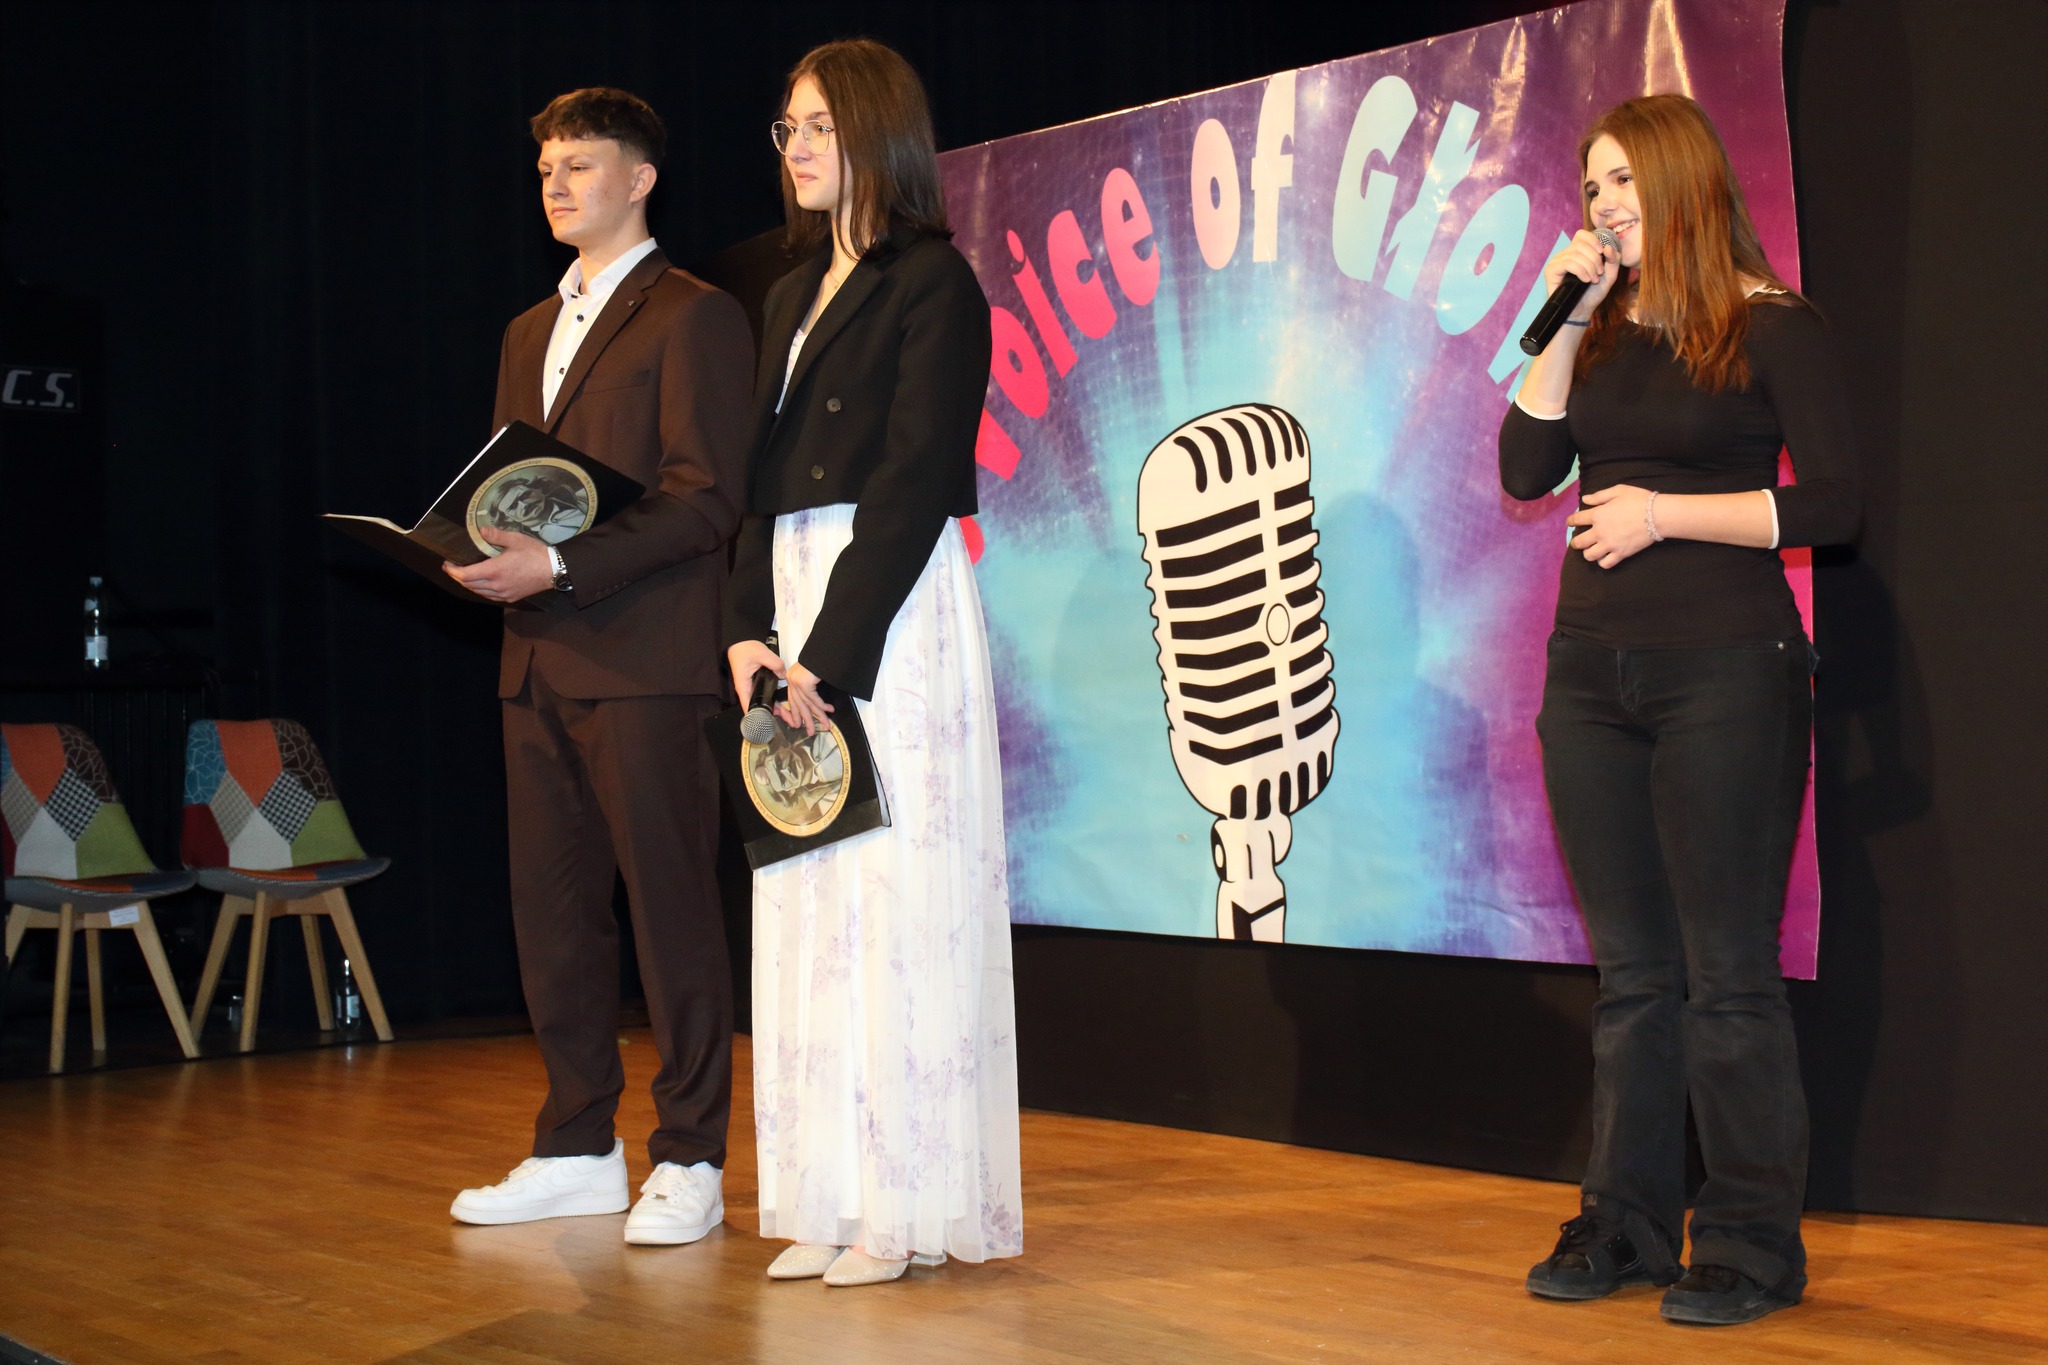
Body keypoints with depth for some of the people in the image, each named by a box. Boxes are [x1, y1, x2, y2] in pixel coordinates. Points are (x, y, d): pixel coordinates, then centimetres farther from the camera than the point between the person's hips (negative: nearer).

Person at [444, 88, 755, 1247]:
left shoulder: (694, 317, -3)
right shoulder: (530, 333, 22)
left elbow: (705, 498, -11)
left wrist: (560, 565, -18)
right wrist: (482, 553, 3)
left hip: (647, 661, -8)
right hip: (540, 661, 8)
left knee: (672, 906, -3)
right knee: (553, 910, 10)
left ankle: (690, 1163, 4)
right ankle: (579, 1150, 21)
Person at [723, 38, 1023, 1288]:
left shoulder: (933, 282, -5)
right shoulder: (794, 296, 19)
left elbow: (915, 481, -13)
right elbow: (766, 475, 16)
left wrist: (830, 655, -16)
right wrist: (750, 630, 2)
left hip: (895, 607, -8)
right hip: (795, 598, 8)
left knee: (898, 898, -5)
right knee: (811, 904, 7)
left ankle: (913, 1207, 2)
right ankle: (834, 1199, 13)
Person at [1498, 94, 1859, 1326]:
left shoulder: (1774, 328, -4)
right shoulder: (1600, 331, 14)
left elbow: (1833, 504, -10)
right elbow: (1525, 471, 3)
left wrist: (1664, 510, -13)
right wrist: (1563, 322, -1)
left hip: (1726, 670, -6)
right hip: (1593, 670, 6)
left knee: (1728, 973, -2)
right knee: (1631, 970, 10)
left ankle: (1753, 1246, 7)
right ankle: (1626, 1227, 18)